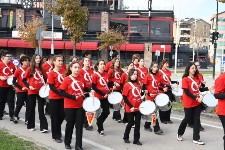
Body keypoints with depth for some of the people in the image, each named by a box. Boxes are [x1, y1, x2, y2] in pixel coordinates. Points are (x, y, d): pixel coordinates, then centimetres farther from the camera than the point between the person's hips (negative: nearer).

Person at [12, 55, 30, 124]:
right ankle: (15, 116, 28)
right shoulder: (18, 70, -6)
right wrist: (21, 87, -13)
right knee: (19, 104, 3)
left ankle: (27, 119, 10)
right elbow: (14, 81, -5)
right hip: (20, 91, -3)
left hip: (28, 90, 3)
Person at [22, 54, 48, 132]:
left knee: (41, 109, -1)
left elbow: (45, 79, 18)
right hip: (32, 91, -2)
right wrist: (29, 86, -14)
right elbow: (24, 80, -1)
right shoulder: (30, 69, -2)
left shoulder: (41, 69, 8)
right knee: (31, 108, 8)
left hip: (41, 91, 2)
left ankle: (43, 127, -3)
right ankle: (30, 126, 21)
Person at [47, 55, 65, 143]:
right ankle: (56, 136, 15)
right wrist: (60, 92, -21)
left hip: (63, 97, 4)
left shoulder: (64, 71, 4)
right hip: (54, 98, -4)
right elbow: (51, 87, -12)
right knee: (55, 116, 4)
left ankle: (57, 130, 34)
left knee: (62, 115, 8)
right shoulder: (51, 73, -9)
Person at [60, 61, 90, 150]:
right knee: (70, 124, 9)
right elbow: (62, 92, -12)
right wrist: (73, 97, -18)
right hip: (69, 106, -4)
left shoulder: (81, 79, 4)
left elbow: (84, 89, 19)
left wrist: (90, 90, -1)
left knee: (79, 125, 3)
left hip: (80, 106, 4)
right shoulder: (67, 79, -9)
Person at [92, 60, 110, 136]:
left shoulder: (106, 74, 6)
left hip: (105, 97, 5)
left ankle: (98, 122, 33)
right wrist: (102, 94, -17)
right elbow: (93, 87, -13)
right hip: (98, 97, -5)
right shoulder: (95, 75, -10)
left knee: (107, 112, 6)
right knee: (100, 112, 2)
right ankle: (100, 129, 16)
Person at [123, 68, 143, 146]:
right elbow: (125, 98, -10)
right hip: (131, 108, -5)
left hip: (138, 107, 5)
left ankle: (136, 140, 15)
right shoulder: (127, 85, -10)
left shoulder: (138, 84, 8)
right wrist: (130, 106, -17)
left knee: (137, 123, 6)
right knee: (131, 123, 5)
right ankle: (126, 137, 27)